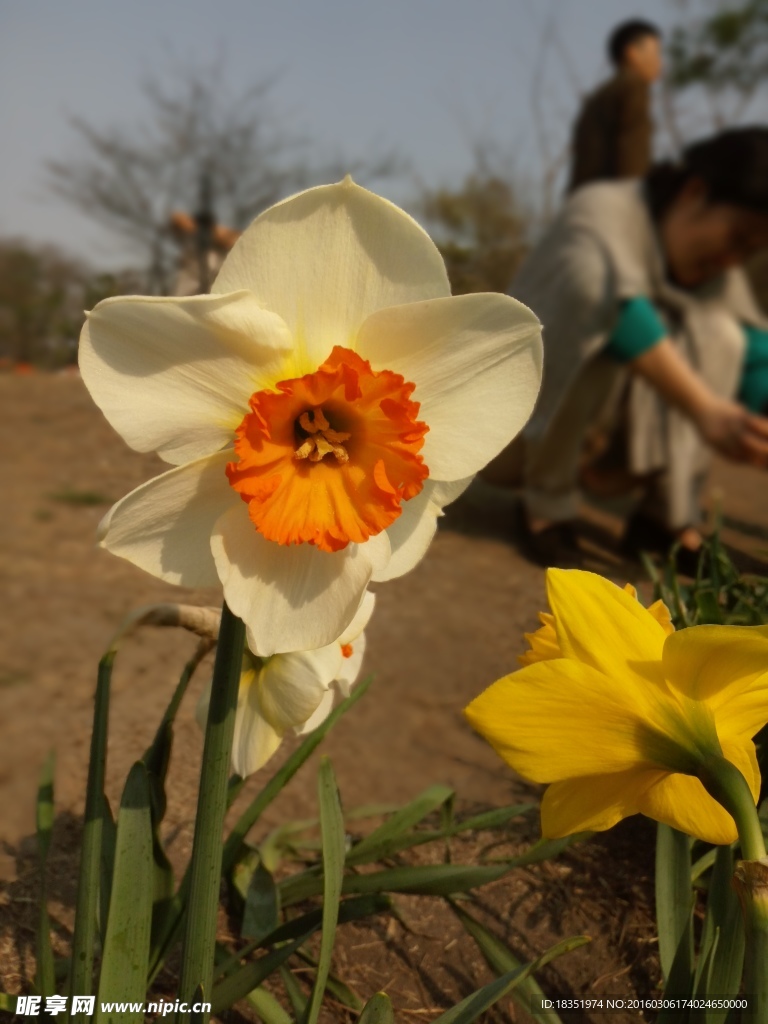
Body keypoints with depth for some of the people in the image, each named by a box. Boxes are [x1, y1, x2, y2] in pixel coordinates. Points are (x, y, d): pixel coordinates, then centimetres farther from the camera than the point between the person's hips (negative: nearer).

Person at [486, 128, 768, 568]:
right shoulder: (601, 211, -22)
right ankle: (548, 504, -18)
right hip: (530, 396, -5)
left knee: (718, 332, -15)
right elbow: (612, 301, -41)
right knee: (596, 335, -34)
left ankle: (668, 514, -12)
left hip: (610, 403, 6)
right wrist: (706, 410, -50)